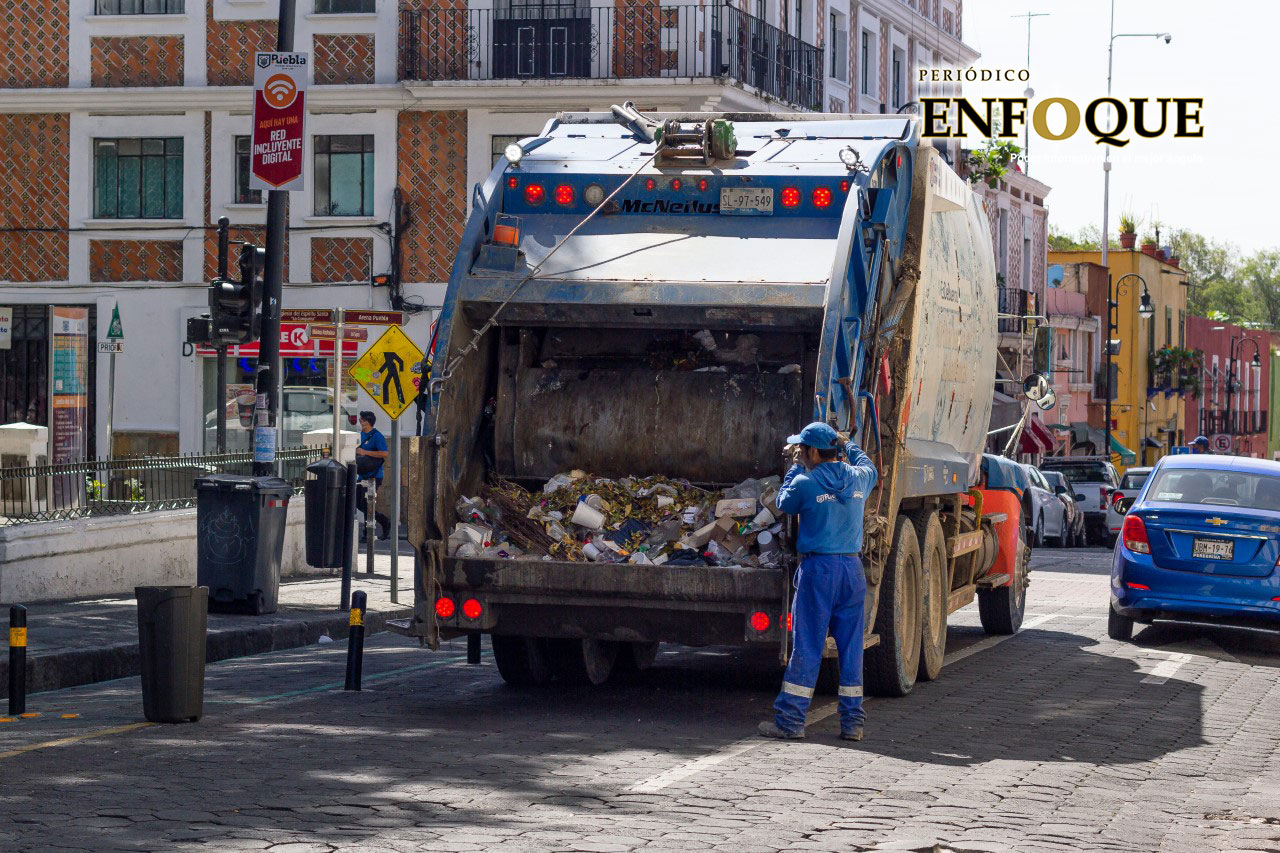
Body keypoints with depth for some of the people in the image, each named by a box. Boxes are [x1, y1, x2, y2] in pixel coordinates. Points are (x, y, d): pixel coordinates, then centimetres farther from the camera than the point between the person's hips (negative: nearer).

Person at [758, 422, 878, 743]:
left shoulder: (805, 483, -11)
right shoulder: (857, 478, 5)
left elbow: (784, 503, 9)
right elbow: (869, 467, 30)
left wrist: (796, 466, 17)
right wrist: (847, 444, 43)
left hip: (818, 568, -4)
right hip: (853, 567, 4)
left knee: (806, 647, -1)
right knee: (851, 647, 8)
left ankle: (790, 721, 2)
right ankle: (852, 722, 9)